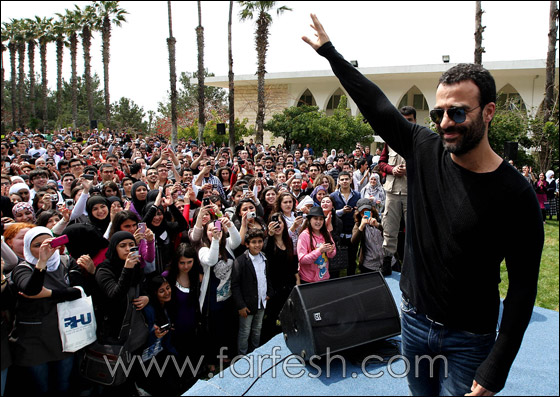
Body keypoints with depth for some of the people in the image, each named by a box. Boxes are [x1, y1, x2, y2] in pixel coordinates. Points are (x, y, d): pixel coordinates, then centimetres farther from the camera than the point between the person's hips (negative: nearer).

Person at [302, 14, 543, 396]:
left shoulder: (515, 195, -19)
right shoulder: (425, 149, -9)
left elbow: (523, 288, -14)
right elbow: (376, 103, -1)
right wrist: (329, 51, 6)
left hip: (468, 340, -4)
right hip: (414, 321, 4)